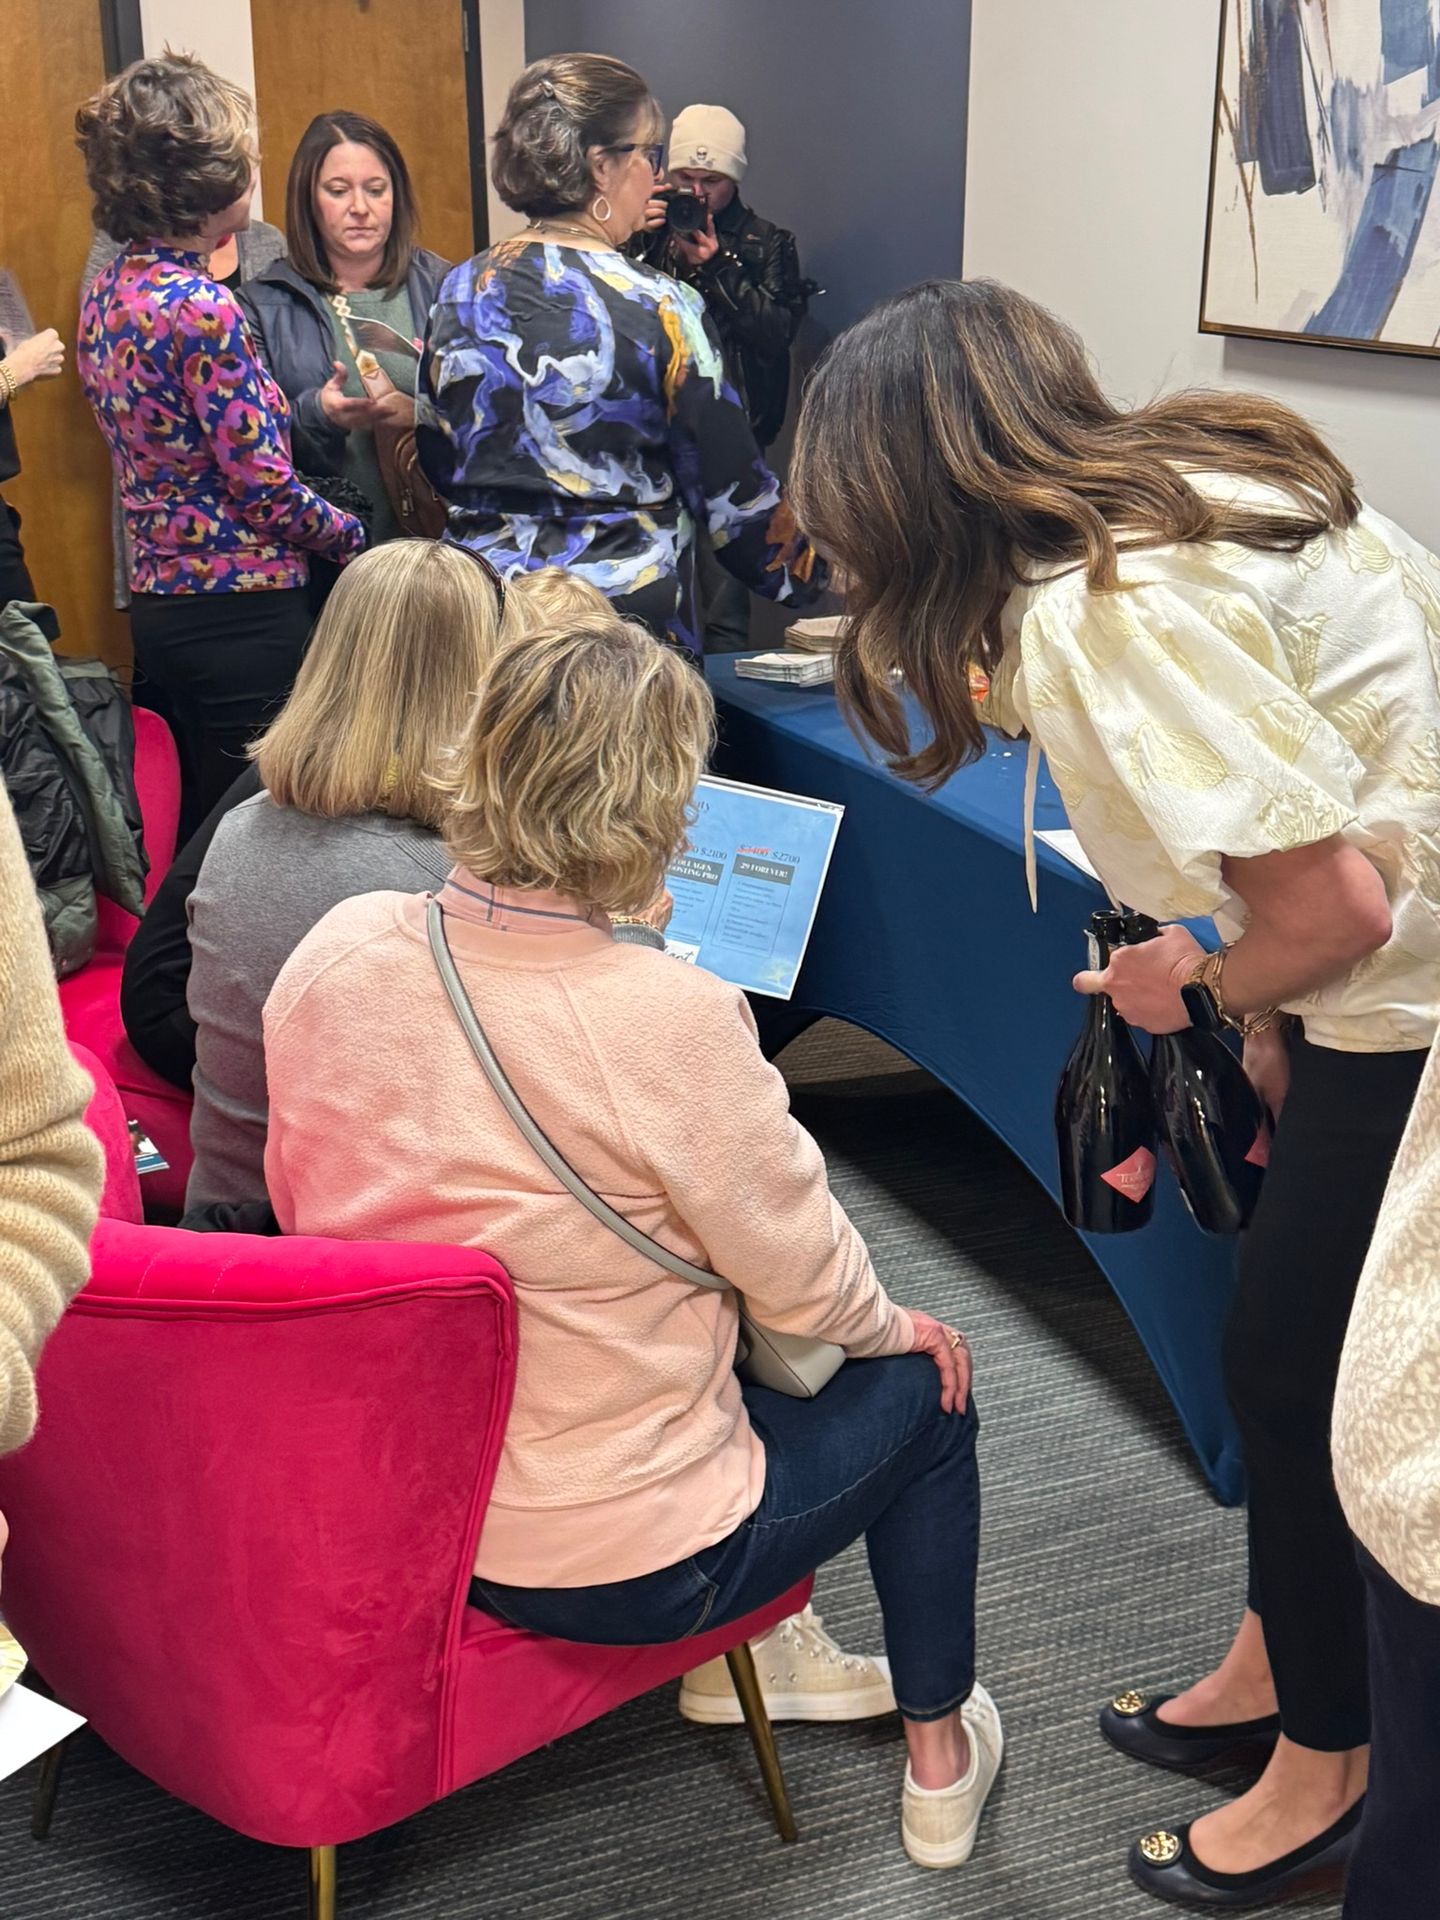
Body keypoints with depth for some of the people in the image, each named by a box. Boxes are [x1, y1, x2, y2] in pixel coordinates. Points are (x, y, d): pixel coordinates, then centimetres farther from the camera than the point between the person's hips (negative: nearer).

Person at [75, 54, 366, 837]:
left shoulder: (108, 292, 8)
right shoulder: (201, 306, -18)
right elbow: (264, 488, -16)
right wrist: (357, 537, 1)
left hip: (158, 600, 9)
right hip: (241, 611, -9)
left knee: (197, 826, 17)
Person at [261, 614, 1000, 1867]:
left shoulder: (336, 952, -13)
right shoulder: (671, 1018, -29)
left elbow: (304, 1200, 3)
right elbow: (809, 1286, -14)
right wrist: (893, 1327, 8)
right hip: (618, 1564, -6)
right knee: (920, 1392, 20)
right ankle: (940, 1759, 37)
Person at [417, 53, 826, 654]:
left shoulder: (460, 292, 3)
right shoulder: (660, 307, -12)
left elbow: (435, 468, 13)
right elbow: (732, 493, -8)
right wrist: (815, 575, 7)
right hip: (625, 615, -5)